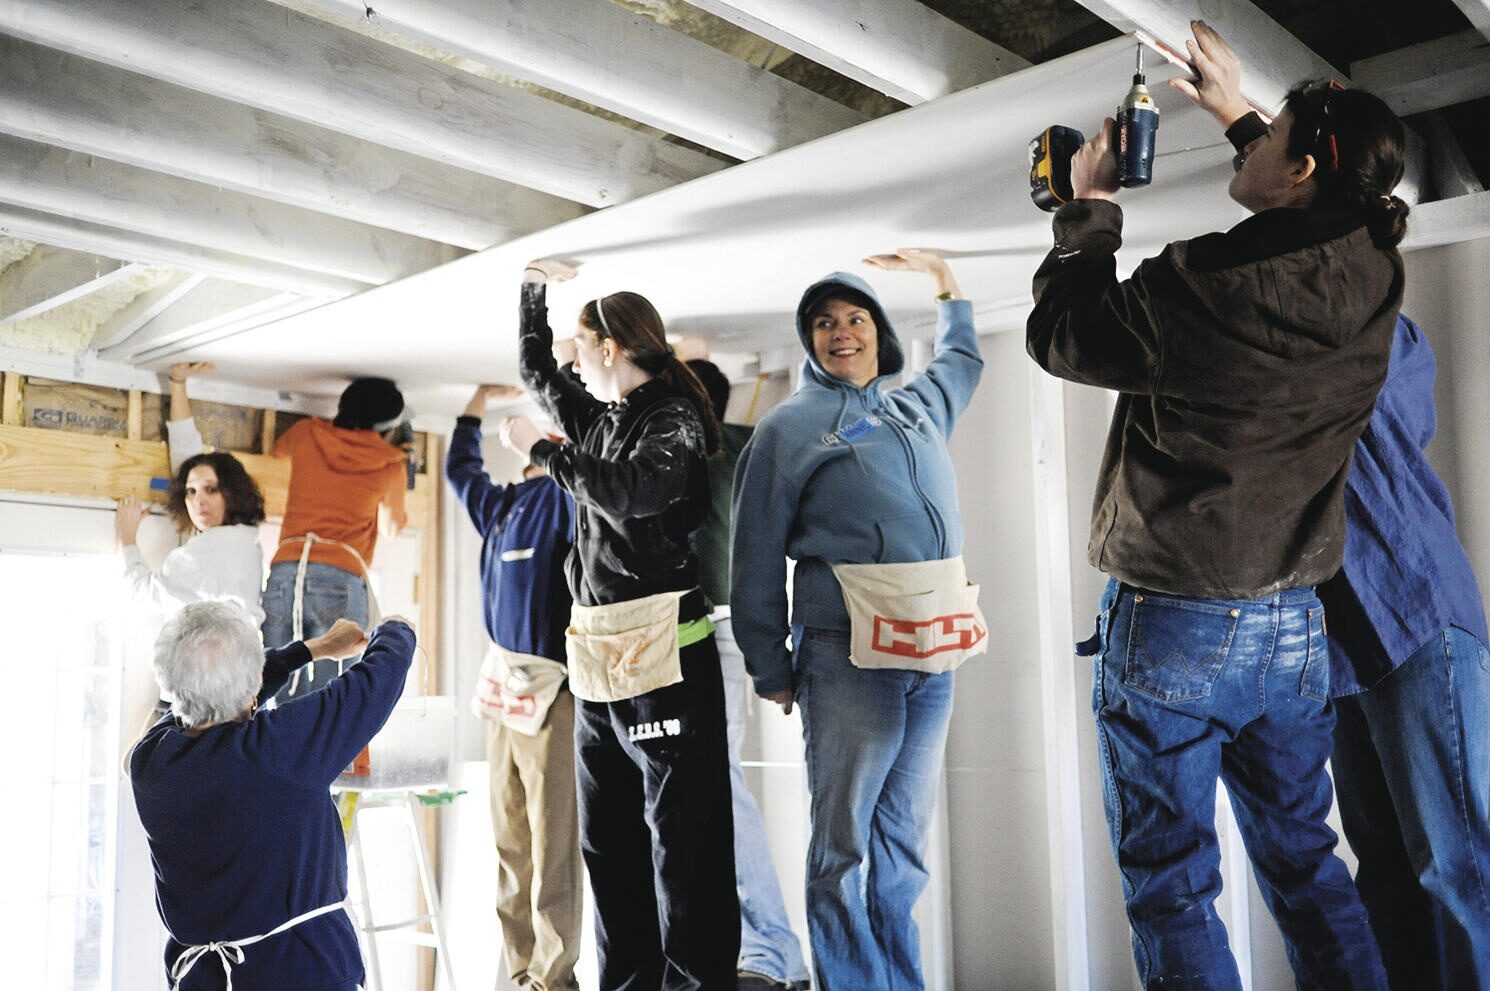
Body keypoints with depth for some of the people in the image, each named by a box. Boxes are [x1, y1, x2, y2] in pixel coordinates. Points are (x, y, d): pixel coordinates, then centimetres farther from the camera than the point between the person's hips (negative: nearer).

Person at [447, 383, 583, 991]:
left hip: (549, 688, -7)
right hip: (503, 683, 7)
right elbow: (459, 467, 31)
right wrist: (480, 399, 27)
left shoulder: (565, 495, -3)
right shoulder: (501, 504, 14)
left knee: (552, 842, -3)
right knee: (510, 842, 12)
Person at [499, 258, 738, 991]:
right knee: (606, 839, 11)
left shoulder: (673, 417, -6)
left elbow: (630, 491, -24)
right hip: (598, 654, 9)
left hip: (660, 650, -9)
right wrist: (534, 289, 27)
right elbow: (536, 371, 33)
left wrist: (539, 450, -12)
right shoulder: (602, 417, 17)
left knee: (681, 835, -5)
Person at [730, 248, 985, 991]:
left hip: (934, 655, 5)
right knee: (844, 848, 0)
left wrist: (943, 279, 42)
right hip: (849, 655, -5)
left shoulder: (920, 405, 19)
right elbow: (757, 559, 0)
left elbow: (963, 357, 44)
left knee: (903, 843, 13)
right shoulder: (789, 427, 2)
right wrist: (771, 670, -2)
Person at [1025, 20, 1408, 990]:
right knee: (1304, 862, 20)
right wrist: (1235, 111, 34)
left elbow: (1059, 334, -4)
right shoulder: (1373, 280, -1)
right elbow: (1310, 215, 24)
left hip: (1173, 628, -6)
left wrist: (1090, 206, 10)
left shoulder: (1200, 286, -20)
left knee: (1173, 886, 6)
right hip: (1295, 627, 6)